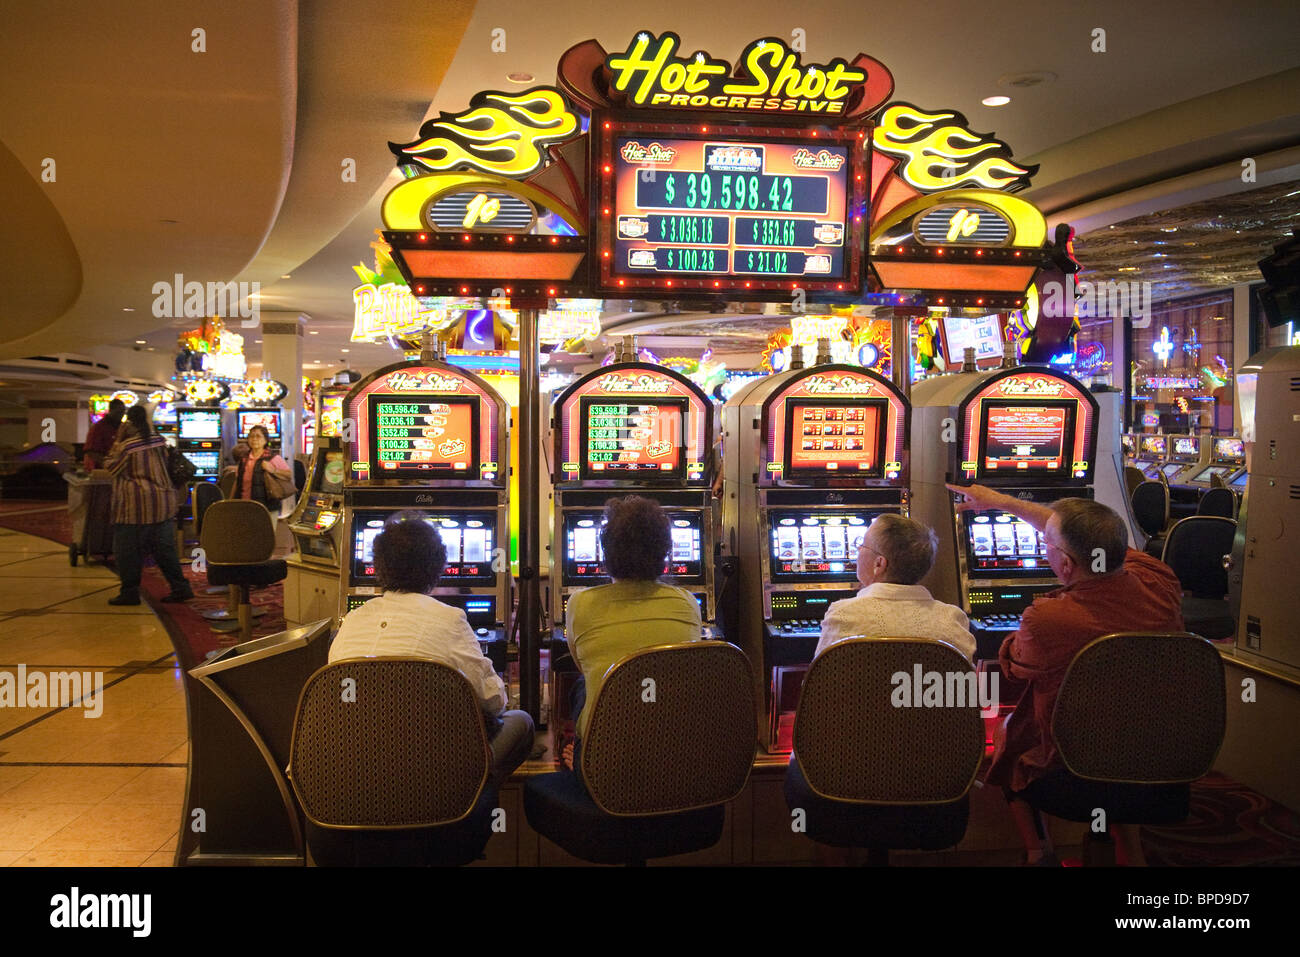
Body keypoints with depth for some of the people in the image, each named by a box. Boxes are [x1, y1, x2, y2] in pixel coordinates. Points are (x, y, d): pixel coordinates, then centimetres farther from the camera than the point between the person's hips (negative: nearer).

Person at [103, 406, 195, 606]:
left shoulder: (127, 446, -12)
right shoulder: (159, 440, 5)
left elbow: (110, 467, 1)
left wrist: (118, 441, 0)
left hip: (135, 505, -6)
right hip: (163, 501, 6)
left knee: (128, 550, 4)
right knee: (165, 548, 11)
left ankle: (130, 592, 7)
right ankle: (180, 588, 10)